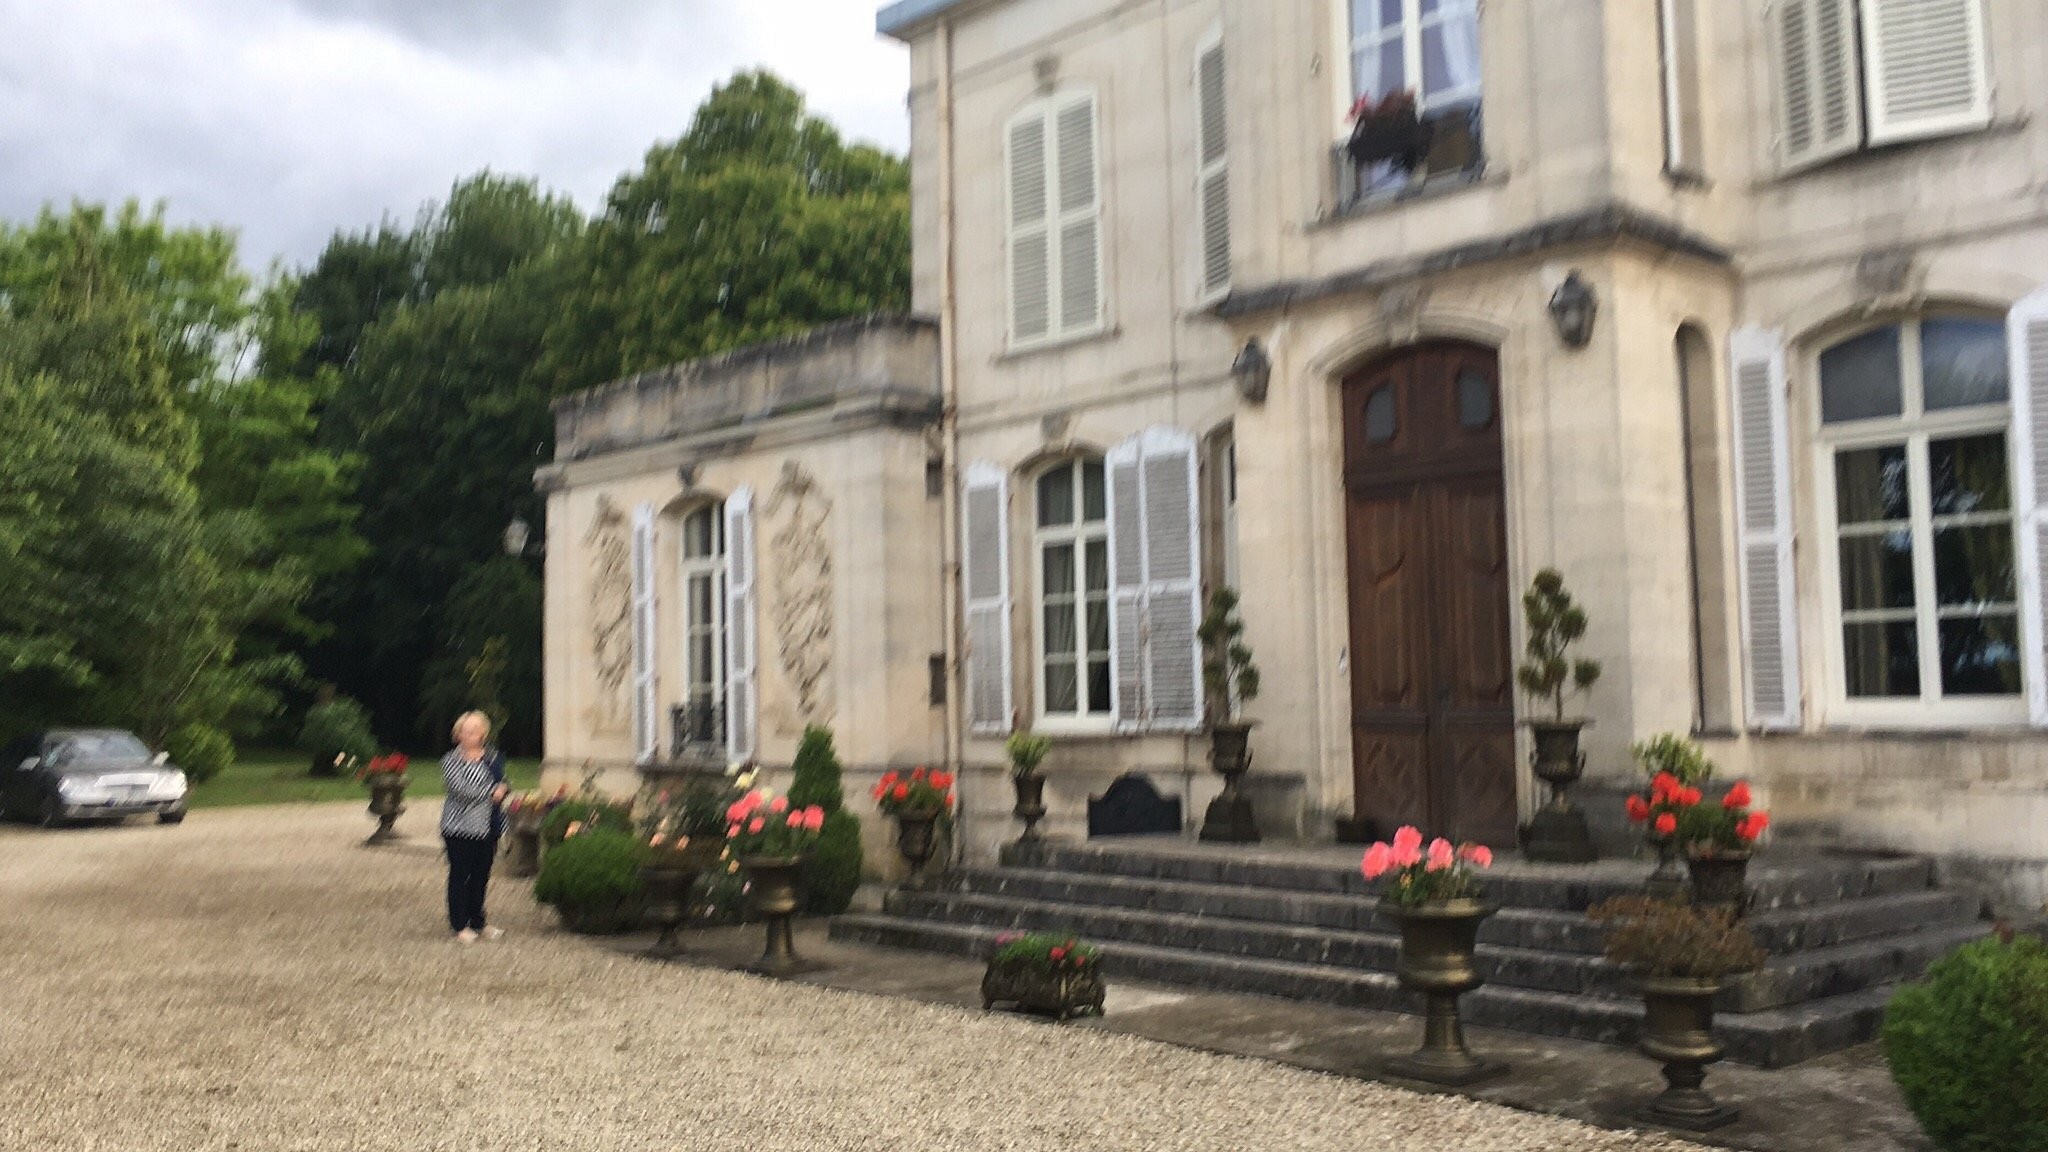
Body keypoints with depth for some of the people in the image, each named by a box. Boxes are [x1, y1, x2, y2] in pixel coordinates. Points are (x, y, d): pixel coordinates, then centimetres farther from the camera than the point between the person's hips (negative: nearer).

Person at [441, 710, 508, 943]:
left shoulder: (493, 757, 12)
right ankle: (459, 926, 10)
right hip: (460, 826, -5)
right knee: (460, 876, 1)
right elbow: (460, 788, -19)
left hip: (487, 826, 5)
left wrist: (502, 790, -10)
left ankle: (478, 923, 21)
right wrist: (491, 792, -14)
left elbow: (503, 784, 14)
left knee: (481, 876, 11)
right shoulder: (451, 760, -5)